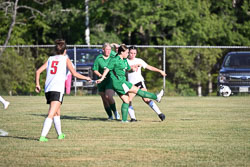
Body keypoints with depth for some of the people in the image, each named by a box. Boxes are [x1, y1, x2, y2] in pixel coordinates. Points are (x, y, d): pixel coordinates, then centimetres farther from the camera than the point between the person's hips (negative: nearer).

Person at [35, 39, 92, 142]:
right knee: (51, 115, -13)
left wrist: (37, 84, 19)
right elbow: (74, 74, 5)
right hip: (58, 90, -5)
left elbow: (38, 71, 10)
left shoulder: (50, 59, 17)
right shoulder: (65, 59, 6)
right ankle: (42, 136, -27)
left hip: (48, 89, 5)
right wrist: (86, 78, 20)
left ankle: (60, 134, 36)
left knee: (57, 113, 24)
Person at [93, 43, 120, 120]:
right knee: (104, 99, 5)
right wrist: (100, 75, -17)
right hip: (102, 82, 2)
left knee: (108, 96, -21)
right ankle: (110, 116, 21)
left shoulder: (113, 56, 0)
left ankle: (115, 111, 2)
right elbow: (95, 70, 3)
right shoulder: (98, 58, -2)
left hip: (111, 81, -2)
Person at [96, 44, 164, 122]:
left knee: (126, 101, 6)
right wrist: (102, 78, -17)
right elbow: (107, 69, -13)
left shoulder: (124, 60, 16)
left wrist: (132, 69, 4)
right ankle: (156, 97, -4)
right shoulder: (115, 60, -11)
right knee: (137, 90, -6)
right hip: (118, 83, -10)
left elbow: (128, 69, 27)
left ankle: (124, 119, 8)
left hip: (122, 82, 10)